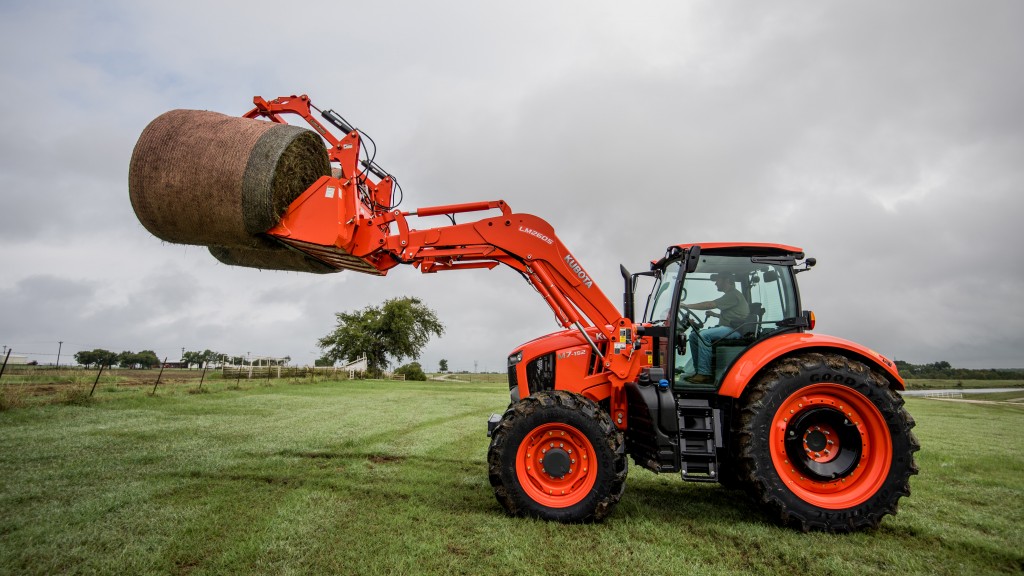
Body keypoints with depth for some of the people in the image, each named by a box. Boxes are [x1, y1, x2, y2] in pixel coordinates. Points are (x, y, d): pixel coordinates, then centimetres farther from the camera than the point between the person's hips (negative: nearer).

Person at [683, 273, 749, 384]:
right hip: (726, 329, 11)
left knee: (704, 335, -30)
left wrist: (687, 306, -14)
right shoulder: (729, 295, 23)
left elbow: (710, 304, -17)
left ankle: (705, 374, -31)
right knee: (694, 336, 1)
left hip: (734, 330, -11)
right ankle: (699, 371, -2)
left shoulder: (733, 295, -10)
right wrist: (714, 314, 20)